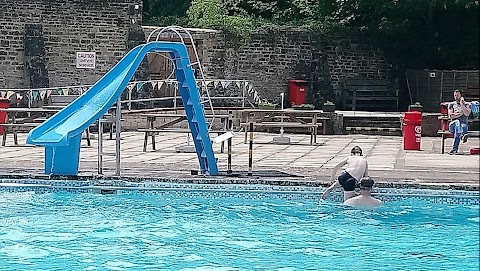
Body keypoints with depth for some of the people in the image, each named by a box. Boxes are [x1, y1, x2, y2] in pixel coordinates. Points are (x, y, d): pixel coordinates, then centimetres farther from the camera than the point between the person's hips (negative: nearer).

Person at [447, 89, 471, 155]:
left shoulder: (466, 104, 14)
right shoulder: (451, 104, 18)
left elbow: (467, 113, -7)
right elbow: (450, 115, 2)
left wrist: (461, 104, -6)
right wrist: (461, 113, -2)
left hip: (464, 124, -1)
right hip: (453, 124, 1)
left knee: (463, 126, -37)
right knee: (457, 122, -35)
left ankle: (454, 148, -48)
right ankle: (462, 135, -67)